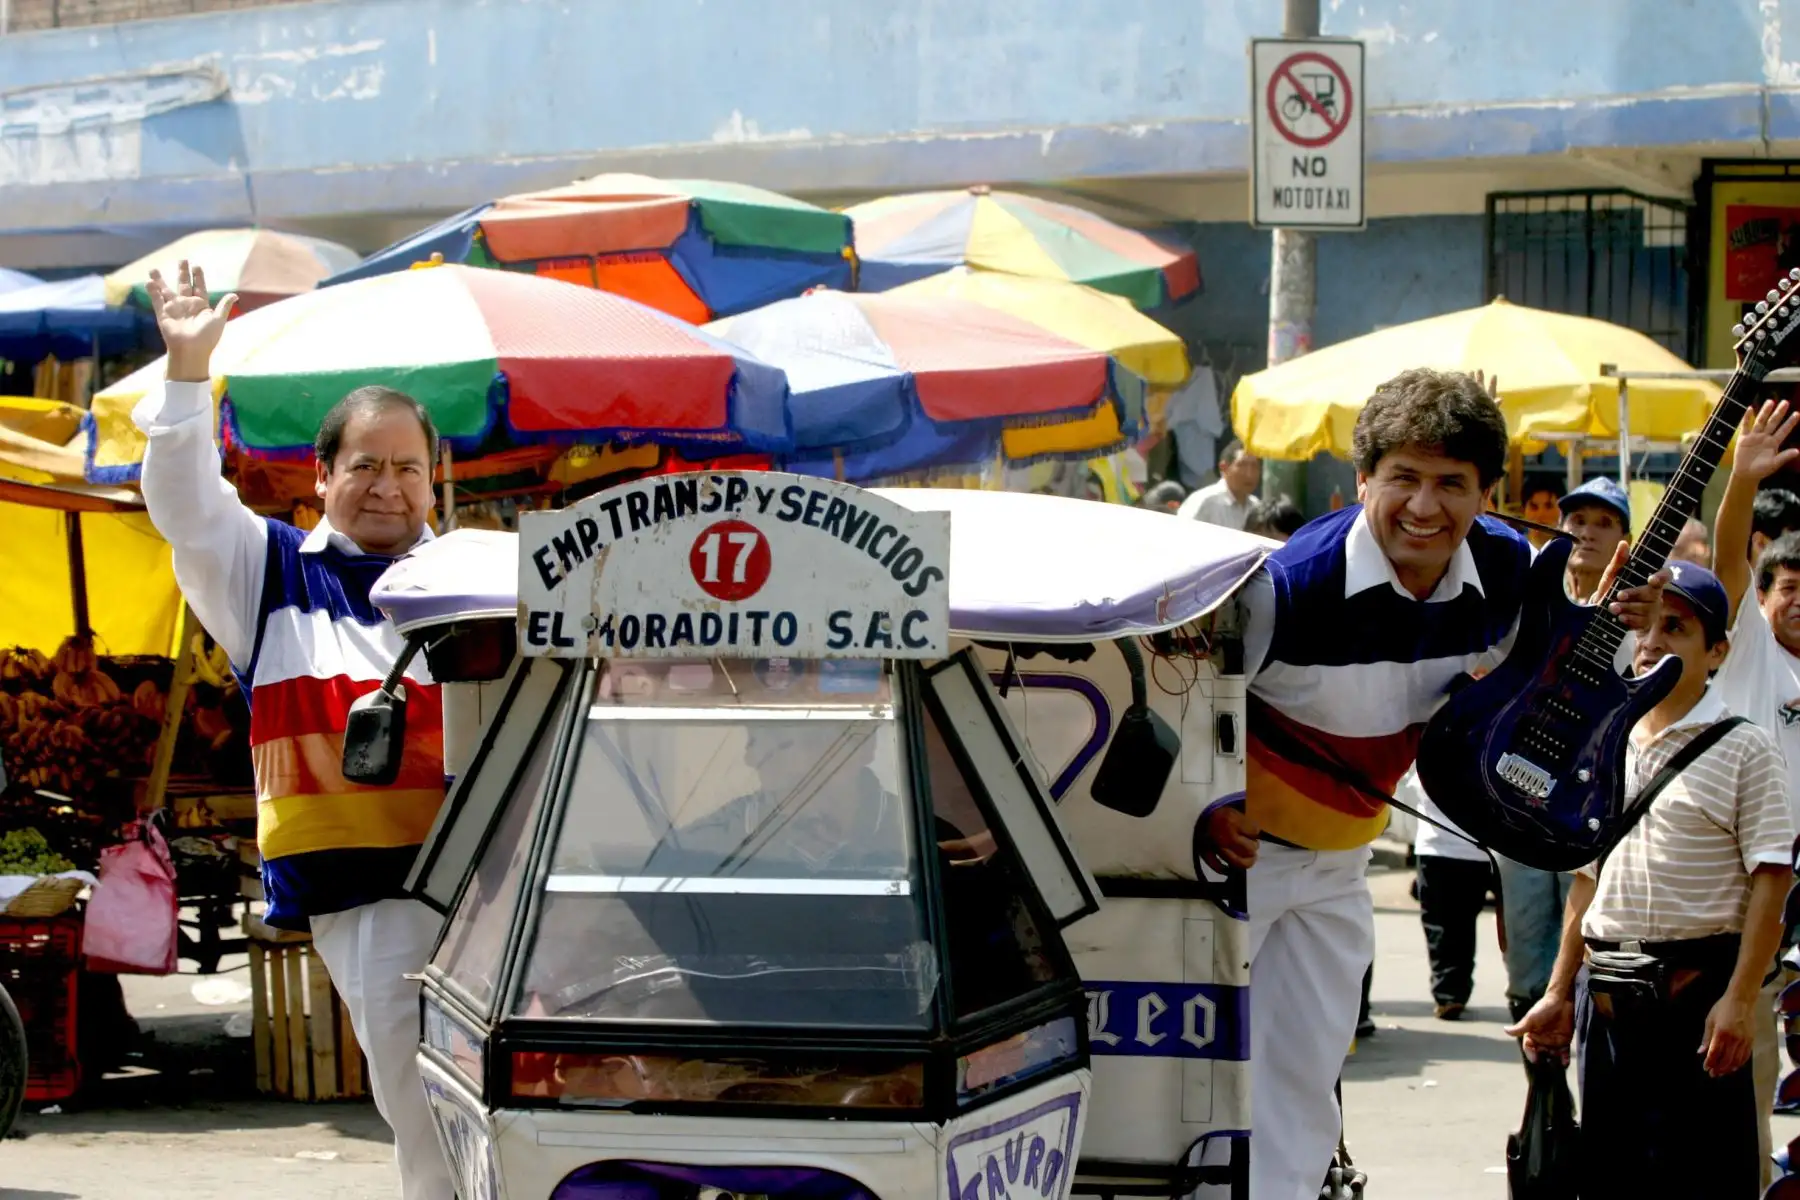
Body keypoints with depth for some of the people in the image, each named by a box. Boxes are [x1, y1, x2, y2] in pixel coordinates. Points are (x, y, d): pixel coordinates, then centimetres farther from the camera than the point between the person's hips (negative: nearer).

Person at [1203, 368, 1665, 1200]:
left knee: (1305, 1084, 13)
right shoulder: (1292, 585, -29)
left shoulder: (1504, 569, -11)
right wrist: (1204, 814, -31)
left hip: (1338, 861, 6)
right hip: (1227, 846, -6)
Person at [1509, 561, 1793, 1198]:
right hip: (1607, 994, 6)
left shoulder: (1742, 749, -3)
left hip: (1697, 987, -6)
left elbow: (1771, 880, -10)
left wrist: (1739, 997, -18)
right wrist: (1560, 993, 15)